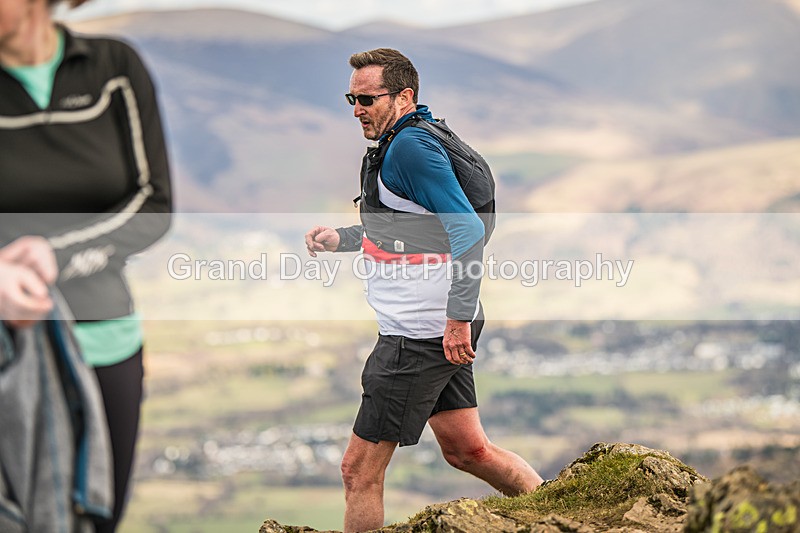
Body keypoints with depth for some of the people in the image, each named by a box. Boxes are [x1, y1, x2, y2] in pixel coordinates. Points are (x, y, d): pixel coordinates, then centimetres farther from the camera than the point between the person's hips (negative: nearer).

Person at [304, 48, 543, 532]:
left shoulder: (408, 148, -16)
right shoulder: (396, 146, 15)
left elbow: (468, 229, -25)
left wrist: (459, 318, -27)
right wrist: (340, 239, 18)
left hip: (421, 336, -10)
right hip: (443, 328, 10)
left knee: (360, 469, -3)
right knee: (467, 450, 17)